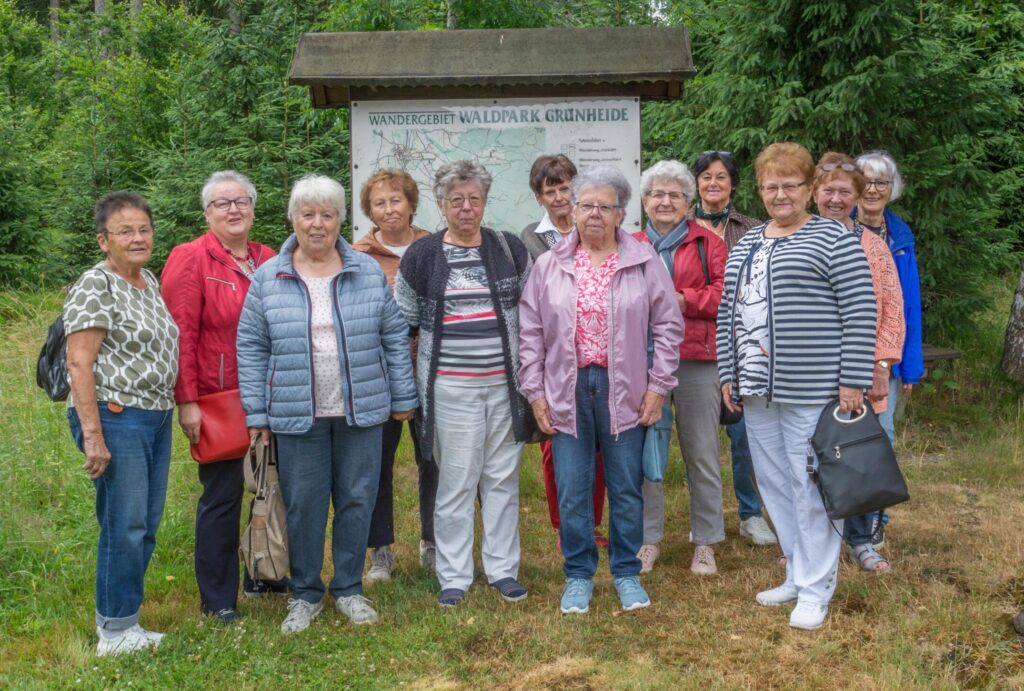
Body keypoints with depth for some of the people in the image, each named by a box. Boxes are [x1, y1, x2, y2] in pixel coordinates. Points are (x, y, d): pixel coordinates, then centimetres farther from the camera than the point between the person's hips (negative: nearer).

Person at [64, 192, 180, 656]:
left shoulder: (150, 282, 13)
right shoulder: (94, 287, -12)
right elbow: (79, 363, -17)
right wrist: (92, 436, -21)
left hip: (156, 419, 8)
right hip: (115, 420, -8)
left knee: (145, 527, 12)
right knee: (124, 527, -4)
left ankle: (116, 614, 25)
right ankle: (116, 633, 8)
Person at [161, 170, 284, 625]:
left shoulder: (269, 260, 10)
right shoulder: (190, 259, -8)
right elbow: (181, 335, -13)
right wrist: (187, 401, -18)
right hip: (217, 402, -6)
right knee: (221, 497, 1)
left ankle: (264, 575, 34)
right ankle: (217, 600, 15)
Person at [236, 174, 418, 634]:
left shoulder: (369, 273, 3)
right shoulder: (267, 278, 1)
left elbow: (395, 338, 6)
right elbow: (251, 348, 2)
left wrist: (403, 398, 5)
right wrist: (256, 414, -1)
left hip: (361, 412, 1)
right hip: (296, 416, -1)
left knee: (357, 500, 8)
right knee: (303, 505, 6)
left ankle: (349, 589, 25)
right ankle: (305, 594, 23)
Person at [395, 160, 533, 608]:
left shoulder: (510, 250, 6)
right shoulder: (422, 256, 1)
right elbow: (403, 324, 7)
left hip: (505, 384, 2)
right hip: (450, 388, -2)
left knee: (503, 478, 8)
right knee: (455, 481, 1)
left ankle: (502, 569, 20)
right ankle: (454, 576, 13)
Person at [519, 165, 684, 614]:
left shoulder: (644, 262, 0)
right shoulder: (549, 266, 5)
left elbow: (668, 326, 1)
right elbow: (530, 333, 6)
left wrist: (658, 387, -4)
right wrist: (535, 391, 1)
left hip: (624, 392, -1)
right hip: (566, 391, 1)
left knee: (627, 488, 8)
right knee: (572, 490, 6)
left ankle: (626, 572, 25)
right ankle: (578, 574, 22)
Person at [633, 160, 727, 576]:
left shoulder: (707, 243, 6)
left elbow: (725, 294, -3)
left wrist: (681, 299, -12)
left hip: (696, 361, -2)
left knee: (702, 455, 4)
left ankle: (705, 543, 16)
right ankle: (649, 539, 19)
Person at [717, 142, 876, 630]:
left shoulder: (833, 239, -5)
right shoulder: (745, 245, 15)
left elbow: (859, 313, -9)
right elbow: (728, 312, 17)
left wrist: (852, 381, -13)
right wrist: (728, 374, 12)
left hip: (810, 390, -7)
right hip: (756, 389, 7)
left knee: (810, 487, -2)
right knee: (774, 484, 12)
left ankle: (815, 589, 10)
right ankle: (798, 574, 25)